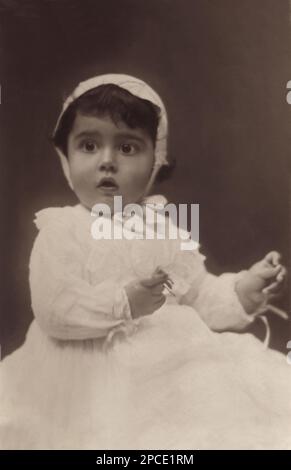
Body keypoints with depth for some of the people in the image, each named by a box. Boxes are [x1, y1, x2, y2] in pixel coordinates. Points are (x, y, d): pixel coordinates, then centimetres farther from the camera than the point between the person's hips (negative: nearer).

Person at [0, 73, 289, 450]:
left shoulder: (163, 230, 6)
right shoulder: (60, 232, -6)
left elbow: (200, 296, 8)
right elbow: (53, 310, -16)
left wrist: (242, 291, -10)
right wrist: (124, 303, -28)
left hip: (171, 361, 4)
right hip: (93, 372, -3)